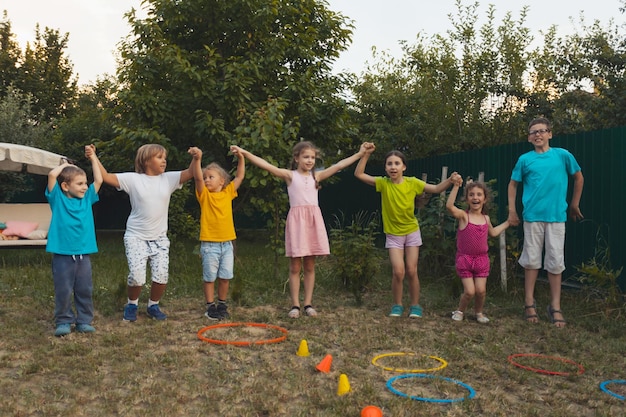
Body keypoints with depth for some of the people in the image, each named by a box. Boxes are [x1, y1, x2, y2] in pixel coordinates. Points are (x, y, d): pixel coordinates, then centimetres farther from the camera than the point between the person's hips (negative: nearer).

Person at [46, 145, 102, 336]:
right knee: (63, 291, 5)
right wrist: (66, 165, 1)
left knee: (85, 290, 10)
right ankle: (63, 322, 17)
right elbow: (52, 174, -16)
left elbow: (99, 179, 8)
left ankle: (84, 320, 21)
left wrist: (93, 157, 12)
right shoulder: (58, 198, -3)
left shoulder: (87, 199, 8)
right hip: (63, 255, -4)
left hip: (83, 254, 4)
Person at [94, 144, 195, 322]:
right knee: (136, 276, -13)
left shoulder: (168, 179, 3)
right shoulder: (133, 179, -4)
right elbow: (106, 177, -7)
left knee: (162, 276, -5)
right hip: (136, 237, -3)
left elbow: (190, 173, -9)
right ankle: (132, 305, 19)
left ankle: (153, 305, 23)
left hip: (159, 238, 3)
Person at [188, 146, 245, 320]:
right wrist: (197, 159, -30)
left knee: (225, 277, 11)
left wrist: (240, 158, -3)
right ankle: (210, 307, 16)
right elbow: (197, 177, -17)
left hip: (227, 243, 3)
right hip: (209, 243, -3)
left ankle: (222, 305, 26)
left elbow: (240, 176, 7)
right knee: (209, 277, 5)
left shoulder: (228, 193, 7)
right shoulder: (204, 195, -2)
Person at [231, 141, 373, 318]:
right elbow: (266, 165, -9)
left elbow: (339, 166, 9)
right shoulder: (290, 175, 2)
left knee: (310, 266, 8)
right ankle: (295, 305, 9)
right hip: (296, 220, -3)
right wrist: (245, 153, -20)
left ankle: (308, 304, 15)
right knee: (295, 266, 2)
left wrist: (360, 153, 5)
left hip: (314, 220, 3)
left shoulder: (317, 176, 12)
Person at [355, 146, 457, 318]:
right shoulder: (383, 183, -10)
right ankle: (397, 305, 10)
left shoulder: (412, 183, -9)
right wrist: (366, 154, -22)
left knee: (411, 271, 1)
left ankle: (415, 306, 17)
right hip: (393, 234, 0)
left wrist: (450, 180, -20)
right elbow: (359, 174, -14)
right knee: (398, 271, -11)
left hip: (412, 231, 1)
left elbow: (436, 189, -3)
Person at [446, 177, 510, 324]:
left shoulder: (486, 218, 5)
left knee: (481, 290, -1)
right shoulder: (463, 216, -11)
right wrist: (456, 186, -37)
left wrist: (507, 222, 25)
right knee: (469, 291, -7)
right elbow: (449, 206, -32)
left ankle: (479, 312, 26)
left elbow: (493, 233, 26)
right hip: (464, 259, -4)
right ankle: (460, 311, 21)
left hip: (482, 259, 4)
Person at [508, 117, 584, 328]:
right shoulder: (525, 159, 2)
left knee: (556, 261, 3)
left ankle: (555, 307, 11)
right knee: (531, 260, 6)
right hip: (533, 216, 0)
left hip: (556, 216, 0)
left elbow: (579, 178, 14)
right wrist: (512, 210, 5)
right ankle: (529, 303, 16)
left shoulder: (562, 155, 2)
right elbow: (513, 184, 11)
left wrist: (574, 204, 17)